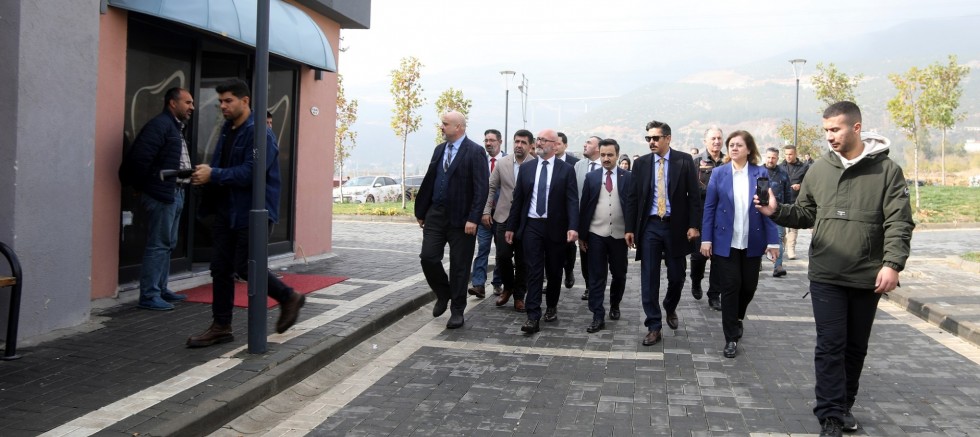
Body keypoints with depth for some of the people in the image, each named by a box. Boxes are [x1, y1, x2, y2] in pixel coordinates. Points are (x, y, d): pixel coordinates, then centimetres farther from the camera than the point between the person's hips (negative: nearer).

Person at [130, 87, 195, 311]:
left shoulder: (176, 127, 18)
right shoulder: (160, 124, -12)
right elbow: (139, 155, -22)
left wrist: (180, 188, 11)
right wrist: (146, 185, -13)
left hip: (175, 193, 10)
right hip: (161, 194, -10)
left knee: (168, 245, 15)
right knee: (157, 245, -6)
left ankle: (161, 289, 24)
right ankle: (148, 296, -1)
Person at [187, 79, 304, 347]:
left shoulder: (259, 133, -14)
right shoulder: (227, 130, 14)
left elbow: (250, 172, -23)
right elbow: (221, 167, 16)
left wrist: (213, 175, -24)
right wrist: (204, 173, -5)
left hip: (252, 213, -8)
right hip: (227, 211, 8)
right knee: (221, 268, 7)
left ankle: (289, 298, 21)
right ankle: (221, 327, 15)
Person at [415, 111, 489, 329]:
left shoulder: (475, 152, -9)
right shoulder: (439, 150, 10)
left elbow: (482, 188, -15)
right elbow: (429, 181, 13)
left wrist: (473, 219, -20)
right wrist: (421, 211, 13)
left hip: (461, 218, -5)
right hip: (436, 214, 5)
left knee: (459, 265, 3)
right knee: (428, 257, -1)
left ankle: (457, 310, 16)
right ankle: (443, 294, 24)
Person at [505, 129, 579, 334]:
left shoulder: (566, 169, -1)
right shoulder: (526, 168, 7)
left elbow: (572, 200, -8)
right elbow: (518, 199, 9)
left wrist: (573, 227, -20)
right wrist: (511, 227, 7)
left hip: (556, 227, -1)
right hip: (532, 226, 1)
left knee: (554, 271, 11)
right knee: (534, 271, -4)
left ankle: (551, 307, 32)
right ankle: (533, 317, -6)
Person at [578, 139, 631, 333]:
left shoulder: (628, 177, 0)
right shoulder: (591, 177, 4)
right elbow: (584, 207, 5)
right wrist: (582, 235, 2)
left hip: (619, 235, 0)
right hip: (596, 235, 0)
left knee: (619, 275, 13)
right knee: (596, 277, 0)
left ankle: (614, 305, 36)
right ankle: (598, 317, 3)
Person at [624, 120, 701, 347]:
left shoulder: (684, 160, -1)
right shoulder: (641, 163, 4)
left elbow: (693, 195, -2)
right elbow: (633, 198, 5)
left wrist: (694, 225, -9)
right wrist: (630, 228, 0)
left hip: (676, 226, -1)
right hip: (649, 226, 1)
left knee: (677, 276, 8)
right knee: (649, 278, -1)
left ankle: (670, 309, 38)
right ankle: (654, 327, 7)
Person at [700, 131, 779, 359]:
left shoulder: (761, 173, 0)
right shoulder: (719, 173, 0)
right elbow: (709, 207, -1)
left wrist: (773, 240, -6)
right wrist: (706, 238, -7)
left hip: (752, 243, 1)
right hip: (726, 242, -1)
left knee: (749, 286, 12)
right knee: (730, 287, 0)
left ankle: (736, 319, 41)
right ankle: (732, 338, 10)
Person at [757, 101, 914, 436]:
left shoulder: (887, 170, -5)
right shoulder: (819, 170, 4)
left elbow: (899, 223, -9)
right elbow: (805, 215, 11)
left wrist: (892, 263, -20)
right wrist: (777, 211, -7)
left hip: (868, 277, 0)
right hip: (826, 276, 1)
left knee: (856, 346, 13)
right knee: (830, 345, -3)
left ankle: (844, 406, 29)